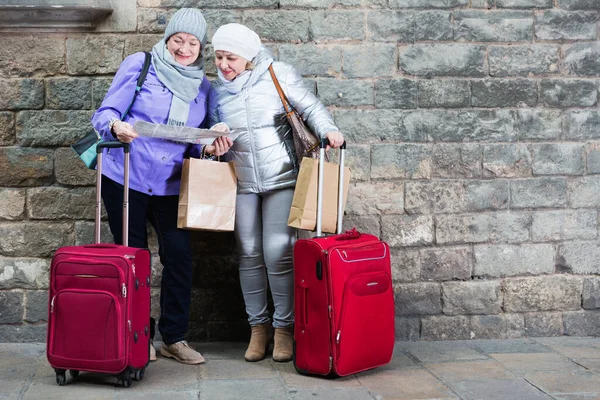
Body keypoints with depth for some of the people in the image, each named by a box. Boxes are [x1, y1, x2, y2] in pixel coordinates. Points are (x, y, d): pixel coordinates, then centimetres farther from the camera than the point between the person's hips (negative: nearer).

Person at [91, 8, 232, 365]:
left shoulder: (204, 87, 8)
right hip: (125, 178, -3)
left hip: (170, 185, 3)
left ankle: (175, 338, 9)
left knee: (179, 254, -5)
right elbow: (105, 113, -6)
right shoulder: (139, 65, -4)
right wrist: (117, 127, -29)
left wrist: (210, 148, -10)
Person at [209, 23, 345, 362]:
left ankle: (284, 327, 5)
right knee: (250, 254, 4)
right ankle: (258, 327, 15)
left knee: (278, 252, -9)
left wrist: (329, 130, -18)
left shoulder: (277, 74, -5)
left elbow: (311, 107, -2)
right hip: (241, 183, 4)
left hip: (281, 179, -3)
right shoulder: (217, 89, 7)